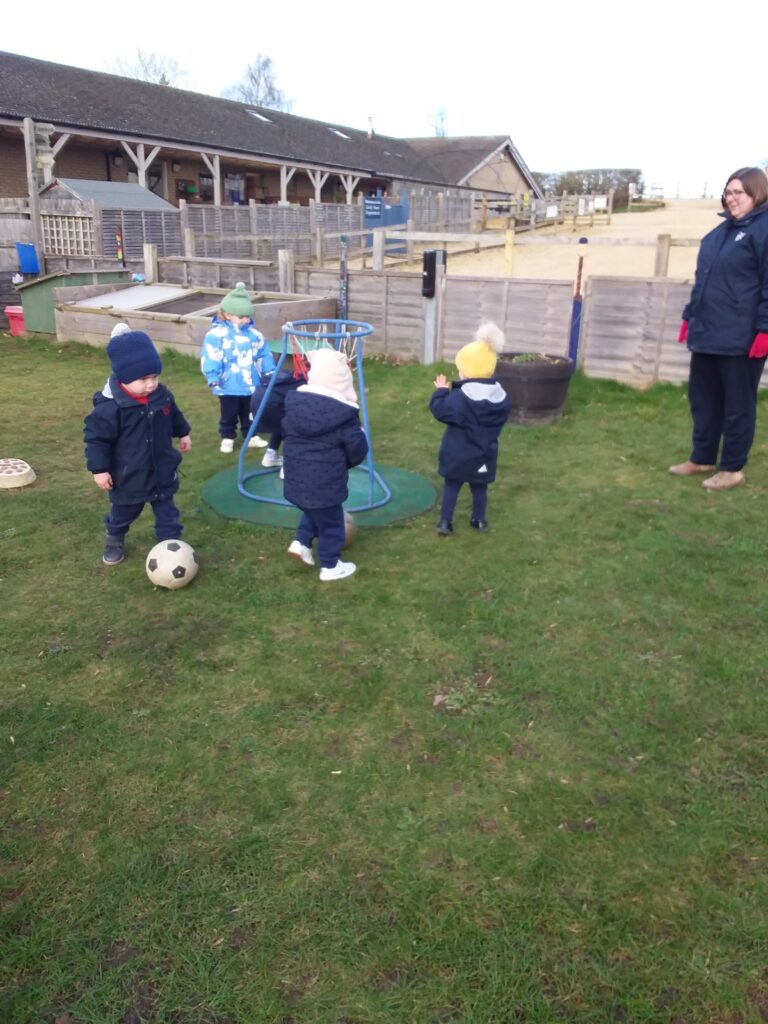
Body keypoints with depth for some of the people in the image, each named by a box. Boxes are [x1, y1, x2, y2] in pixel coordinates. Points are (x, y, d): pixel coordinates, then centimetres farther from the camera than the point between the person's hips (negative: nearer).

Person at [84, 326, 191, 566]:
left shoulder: (162, 395, -9)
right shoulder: (110, 406, -27)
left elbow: (174, 416, 13)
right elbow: (96, 437, -20)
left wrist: (183, 433, 25)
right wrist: (99, 469, -19)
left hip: (162, 472, 3)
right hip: (128, 476, -3)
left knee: (167, 511, 12)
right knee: (122, 512, 21)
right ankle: (114, 539, 48)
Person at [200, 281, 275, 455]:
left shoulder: (254, 333, 2)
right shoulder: (217, 334, -13)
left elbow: (263, 354, 10)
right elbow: (210, 357, -16)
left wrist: (270, 372, 9)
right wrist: (213, 377, -21)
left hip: (251, 384, 4)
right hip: (229, 386, -4)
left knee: (250, 413, 17)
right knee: (228, 414, 10)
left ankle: (251, 436, 32)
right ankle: (227, 438, 25)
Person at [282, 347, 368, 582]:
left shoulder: (294, 400, -3)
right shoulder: (344, 412, -18)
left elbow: (286, 433, 10)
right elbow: (357, 450, -11)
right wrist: (343, 462, 11)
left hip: (296, 477, 6)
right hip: (326, 481, -5)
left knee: (313, 511, 31)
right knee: (331, 522, 12)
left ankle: (300, 543, 22)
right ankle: (330, 567, 24)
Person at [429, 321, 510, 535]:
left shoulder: (460, 397, -21)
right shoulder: (501, 397, -3)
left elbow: (440, 410, -16)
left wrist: (440, 391, 0)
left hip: (458, 455, -4)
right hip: (485, 454, 4)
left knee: (451, 486, 8)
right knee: (479, 487, 18)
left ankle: (445, 522, 8)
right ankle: (479, 520, 29)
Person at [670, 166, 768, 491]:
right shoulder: (722, 230, 17)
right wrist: (690, 316, 19)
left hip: (741, 338, -8)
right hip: (707, 333, 8)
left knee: (737, 405, 3)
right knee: (703, 399, 15)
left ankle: (732, 468, 15)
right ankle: (702, 458, 28)